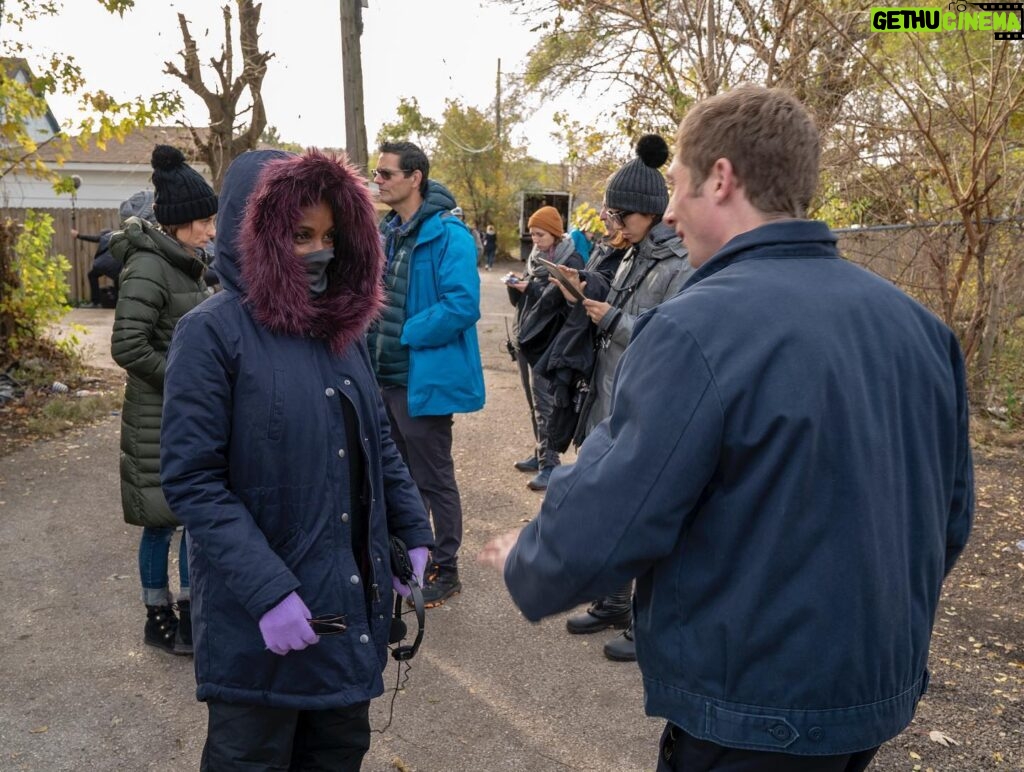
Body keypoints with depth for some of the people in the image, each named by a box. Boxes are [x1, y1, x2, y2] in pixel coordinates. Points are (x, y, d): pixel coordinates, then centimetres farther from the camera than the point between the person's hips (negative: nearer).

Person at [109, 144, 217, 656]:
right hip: (159, 417, -8)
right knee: (163, 518, 4)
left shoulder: (185, 263, 9)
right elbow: (127, 347, -23)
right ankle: (158, 619, 21)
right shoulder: (148, 268, -18)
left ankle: (190, 606, 29)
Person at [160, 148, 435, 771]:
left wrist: (415, 531, 5)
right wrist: (266, 591, -23)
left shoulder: (342, 327, 7)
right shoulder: (214, 332, -13)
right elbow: (192, 481, -17)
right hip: (260, 616, -6)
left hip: (352, 600, 6)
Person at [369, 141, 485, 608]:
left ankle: (445, 569, 22)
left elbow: (462, 304, -25)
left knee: (433, 480, 6)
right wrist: (371, 335, 3)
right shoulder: (385, 232, 11)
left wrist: (406, 336, -20)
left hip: (423, 377, -8)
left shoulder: (447, 234, -15)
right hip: (385, 376, 9)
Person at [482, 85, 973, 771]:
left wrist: (523, 566, -2)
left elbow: (601, 529, -23)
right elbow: (950, 514, 8)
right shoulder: (915, 322, -1)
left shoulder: (699, 327, -24)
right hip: (884, 691, 7)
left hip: (752, 712, -7)